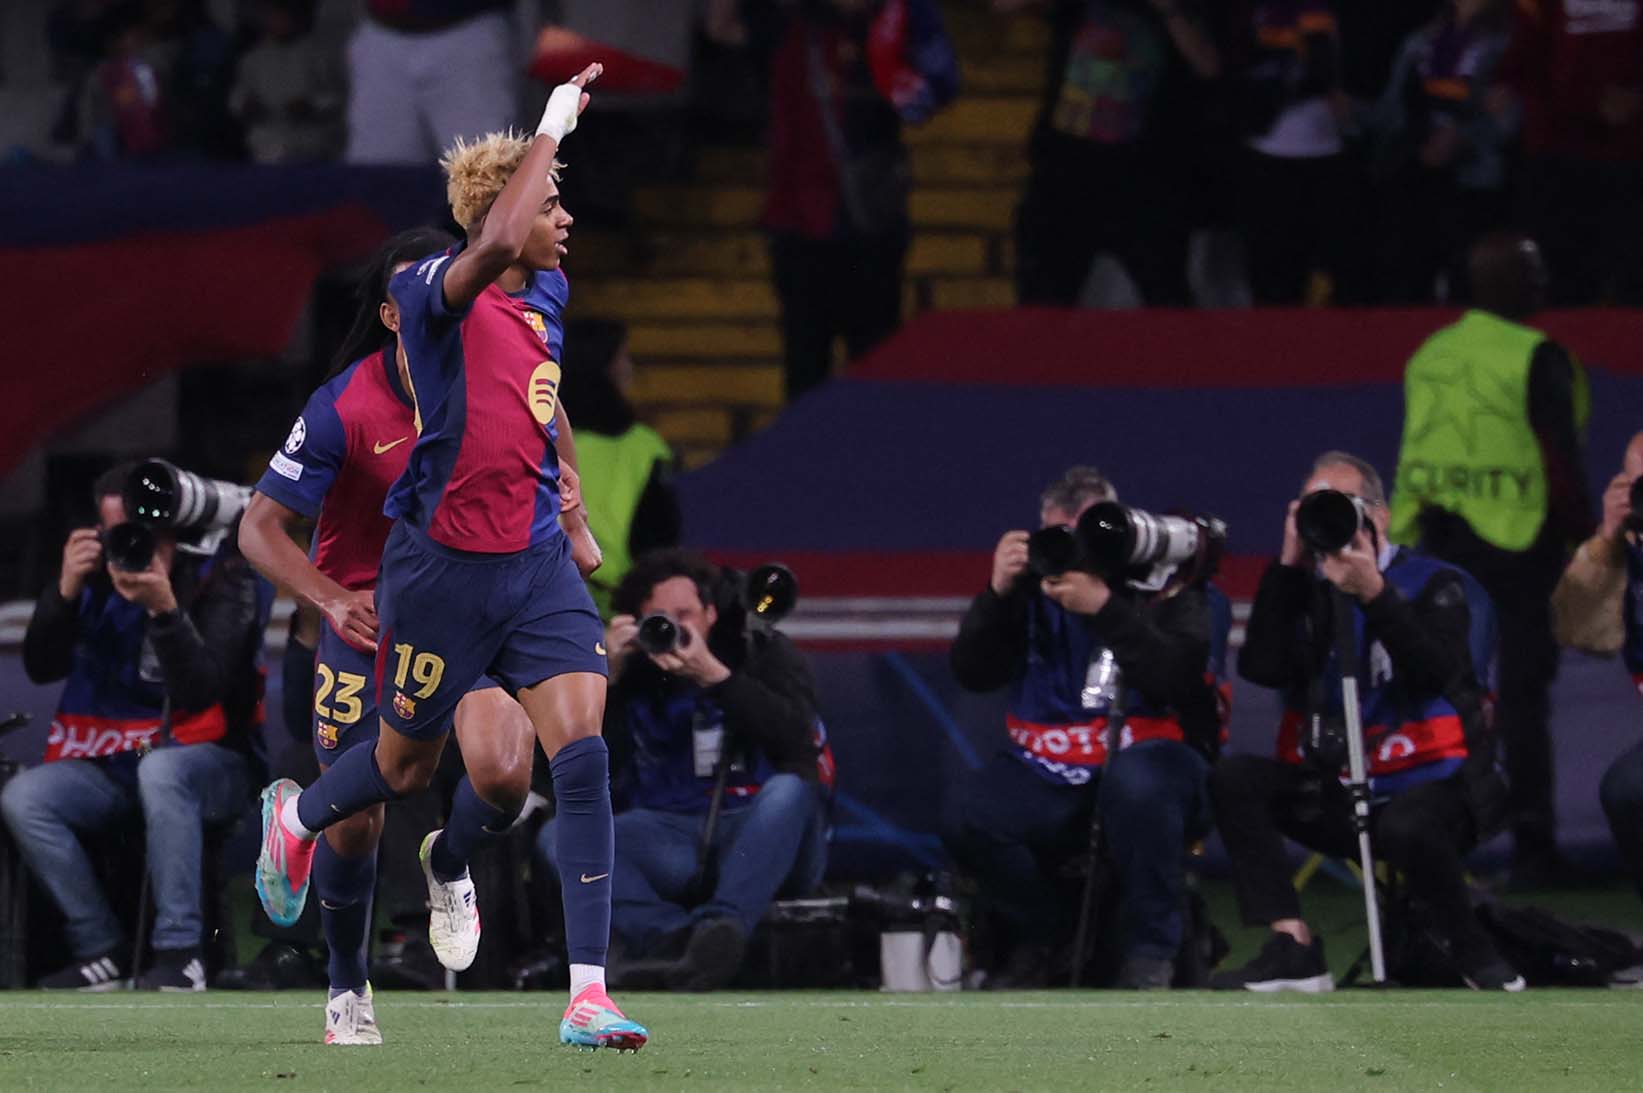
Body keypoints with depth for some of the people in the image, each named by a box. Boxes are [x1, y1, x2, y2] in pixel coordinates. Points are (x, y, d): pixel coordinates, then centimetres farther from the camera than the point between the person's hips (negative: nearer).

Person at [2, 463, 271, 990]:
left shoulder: (222, 579, -8)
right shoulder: (98, 577, 3)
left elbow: (201, 691, -19)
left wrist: (164, 609, -33)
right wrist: (66, 591, -17)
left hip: (207, 760, -4)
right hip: (110, 765, 4)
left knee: (159, 768, -39)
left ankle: (180, 951, -34)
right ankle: (100, 951, -14)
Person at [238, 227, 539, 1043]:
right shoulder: (344, 408, -20)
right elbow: (260, 528, -17)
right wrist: (335, 600, -31)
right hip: (369, 612, -2)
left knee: (503, 773, -22)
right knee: (354, 820, -4)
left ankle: (448, 867, 16)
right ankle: (347, 986, 23)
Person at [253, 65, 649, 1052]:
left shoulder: (548, 295, 8)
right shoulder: (438, 290, -15)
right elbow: (496, 245, -38)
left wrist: (575, 511, 28)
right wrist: (554, 125, -30)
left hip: (538, 562, 5)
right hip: (444, 566, -5)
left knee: (584, 755, -12)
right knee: (410, 765, 13)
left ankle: (590, 995, -14)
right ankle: (298, 817, 50)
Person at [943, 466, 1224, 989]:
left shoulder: (1163, 579, -4)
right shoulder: (1034, 582, 7)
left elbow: (1178, 676, -21)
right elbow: (973, 673, 2)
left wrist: (1103, 607, -29)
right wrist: (998, 593, -14)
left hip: (1150, 757, -4)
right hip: (1049, 776, 4)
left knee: (1136, 782, -40)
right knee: (966, 813, -24)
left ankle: (1151, 952, -20)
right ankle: (1042, 933, 5)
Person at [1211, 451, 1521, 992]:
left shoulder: (1434, 584, -1)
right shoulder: (1303, 592, 9)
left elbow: (1435, 673, -20)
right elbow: (1262, 668, -9)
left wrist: (1374, 593, -28)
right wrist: (1290, 565, -10)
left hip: (1428, 787, -5)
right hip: (1332, 795, 5)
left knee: (1406, 827, -39)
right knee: (1233, 779, -19)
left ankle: (1469, 946, -9)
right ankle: (1293, 950, -25)